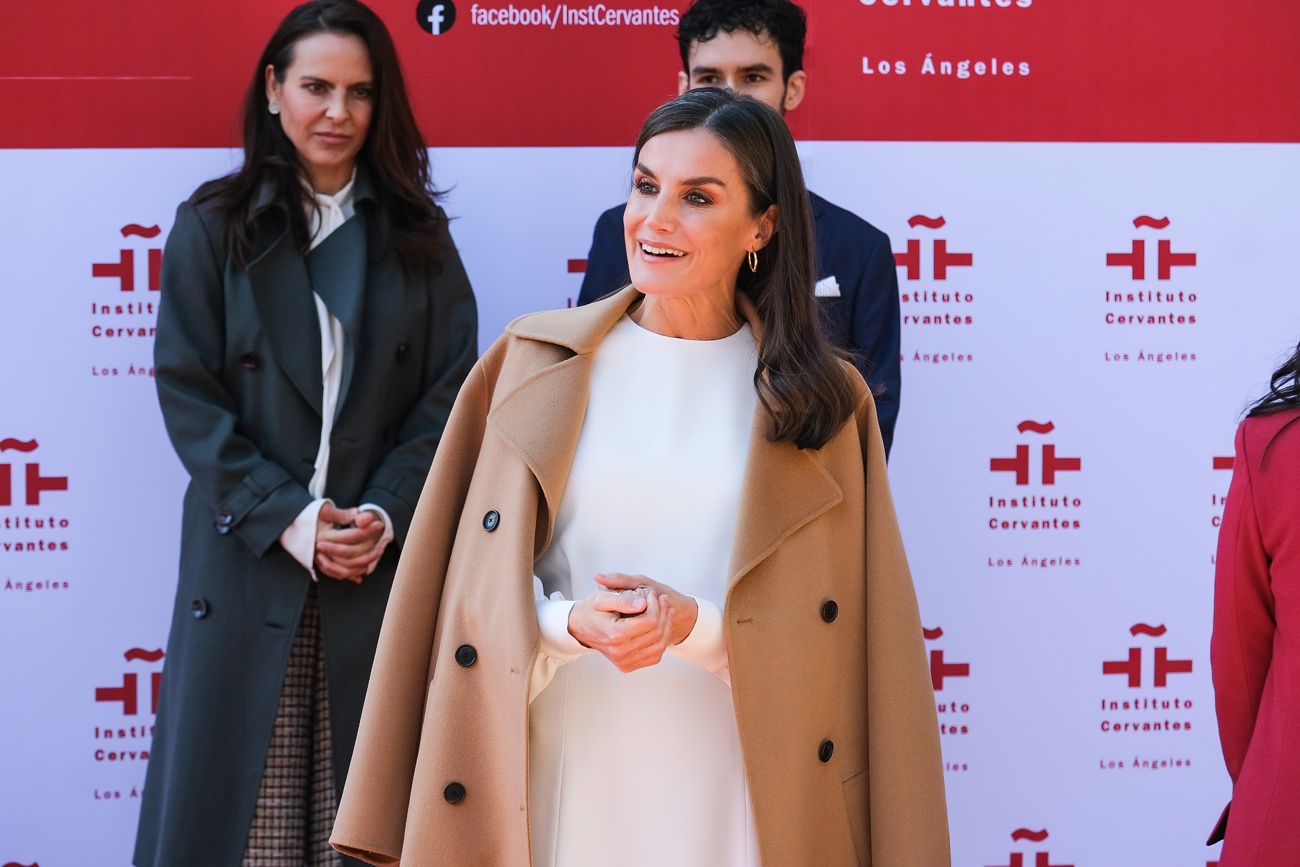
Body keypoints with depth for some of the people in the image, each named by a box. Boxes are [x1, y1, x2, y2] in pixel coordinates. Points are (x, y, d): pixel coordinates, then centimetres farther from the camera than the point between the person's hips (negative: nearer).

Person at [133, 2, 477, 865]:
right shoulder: (214, 226, 4)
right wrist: (285, 517, -13)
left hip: (387, 558, 1)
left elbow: (449, 393, 4)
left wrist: (385, 515, -11)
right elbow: (188, 392, -2)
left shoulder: (418, 235, 10)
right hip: (250, 562, -1)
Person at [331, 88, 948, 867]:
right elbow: (480, 591, 1)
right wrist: (569, 623, -17)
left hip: (740, 794, 0)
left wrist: (697, 625, -16)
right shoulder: (535, 365, 2)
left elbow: (832, 637, -1)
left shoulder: (825, 401, 1)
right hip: (564, 780, 1)